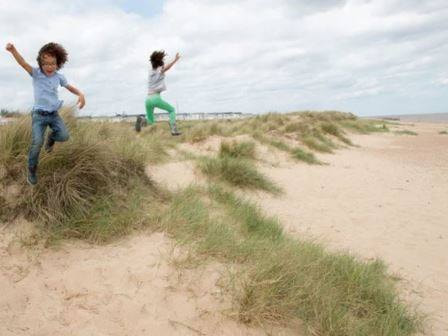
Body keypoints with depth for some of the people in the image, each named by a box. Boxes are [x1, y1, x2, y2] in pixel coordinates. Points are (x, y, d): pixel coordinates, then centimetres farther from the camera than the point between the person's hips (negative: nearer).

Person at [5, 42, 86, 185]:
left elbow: (70, 87, 16)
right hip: (39, 114, -3)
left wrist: (80, 94, -6)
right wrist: (13, 50, -44)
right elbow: (23, 63, -23)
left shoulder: (58, 76, 3)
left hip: (54, 114, 3)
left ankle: (51, 138, 19)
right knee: (37, 142, -17)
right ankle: (32, 169, 4)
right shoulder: (36, 73, -6)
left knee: (64, 136, -19)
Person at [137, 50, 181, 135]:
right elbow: (166, 67, -22)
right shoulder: (160, 70, 1)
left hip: (148, 99, 6)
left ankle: (142, 120, -16)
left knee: (150, 122, 17)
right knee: (172, 110, 13)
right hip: (156, 98, -6)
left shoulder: (151, 72, 19)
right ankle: (174, 130, -7)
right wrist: (175, 60, -31)